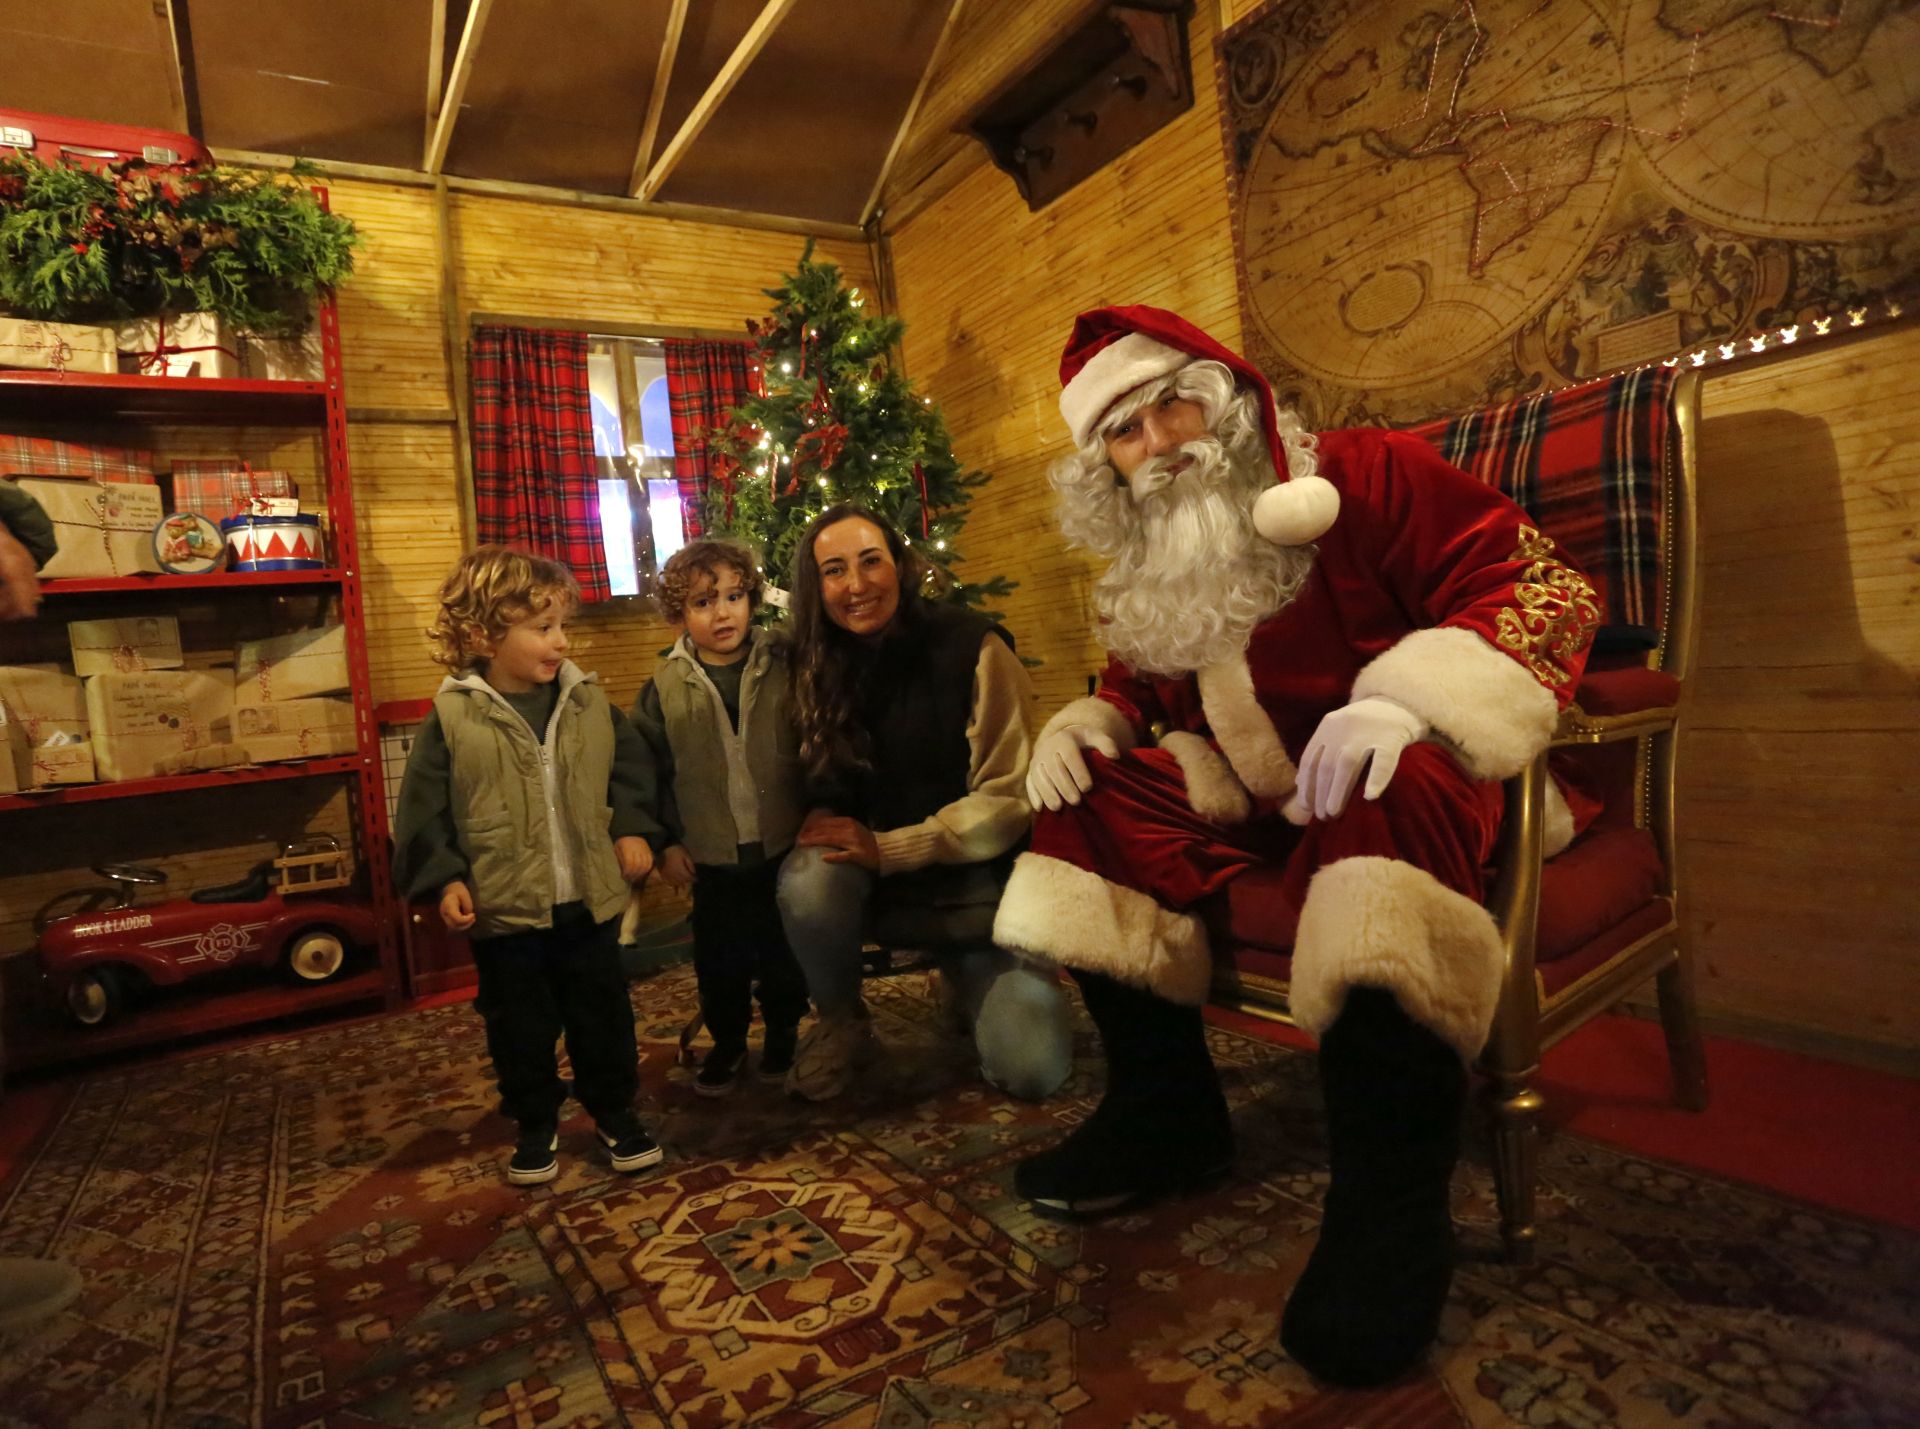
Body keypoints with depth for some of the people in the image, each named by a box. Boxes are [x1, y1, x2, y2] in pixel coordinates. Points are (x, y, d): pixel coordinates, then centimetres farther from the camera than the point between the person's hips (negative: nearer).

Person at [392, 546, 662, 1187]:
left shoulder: (588, 701, -1)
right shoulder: (454, 716, -10)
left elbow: (630, 765, 10)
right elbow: (424, 810, -5)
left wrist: (632, 829, -1)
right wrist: (444, 879, -12)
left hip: (588, 900, 2)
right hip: (505, 910, -2)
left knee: (603, 1014, 14)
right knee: (520, 1027, 14)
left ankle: (615, 1111, 34)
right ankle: (537, 1124, 35)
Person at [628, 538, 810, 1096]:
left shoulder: (784, 666, -6)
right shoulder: (667, 686, -2)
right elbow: (646, 769, 2)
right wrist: (662, 842, 0)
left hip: (784, 848, -1)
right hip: (712, 857, 1)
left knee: (785, 955, 13)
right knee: (720, 961, 14)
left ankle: (783, 1034, 36)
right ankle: (727, 1042, 36)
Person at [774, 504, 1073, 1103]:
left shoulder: (971, 646, -14)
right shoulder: (820, 668, -1)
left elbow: (1009, 799, -15)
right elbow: (824, 788, 6)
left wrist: (887, 848, -20)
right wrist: (824, 824, -17)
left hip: (979, 880, -2)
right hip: (881, 881, 3)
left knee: (1031, 1070, -16)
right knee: (808, 878, -32)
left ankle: (968, 980, 18)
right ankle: (839, 1021, -2)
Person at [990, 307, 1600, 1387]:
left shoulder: (1364, 478, -9)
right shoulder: (1154, 576, 11)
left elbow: (1541, 582, -15)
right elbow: (1142, 690, 21)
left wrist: (1406, 698, -32)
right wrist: (1086, 724, -3)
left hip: (1426, 773, -6)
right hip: (1268, 799, 6)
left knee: (1375, 798, -39)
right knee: (1095, 801, -10)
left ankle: (1393, 1204, -31)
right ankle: (1168, 1114, -3)